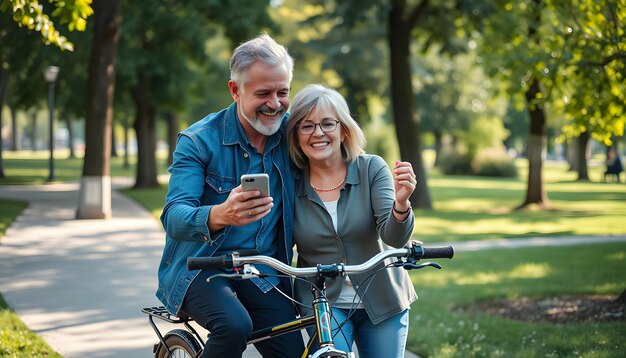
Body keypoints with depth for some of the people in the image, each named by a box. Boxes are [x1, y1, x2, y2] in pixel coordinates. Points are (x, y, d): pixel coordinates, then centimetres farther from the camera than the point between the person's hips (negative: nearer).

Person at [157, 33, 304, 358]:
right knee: (234, 324, -32)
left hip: (264, 274, 4)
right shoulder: (198, 141, -12)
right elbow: (174, 218, -22)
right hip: (201, 269, -3)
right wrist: (220, 215, -44)